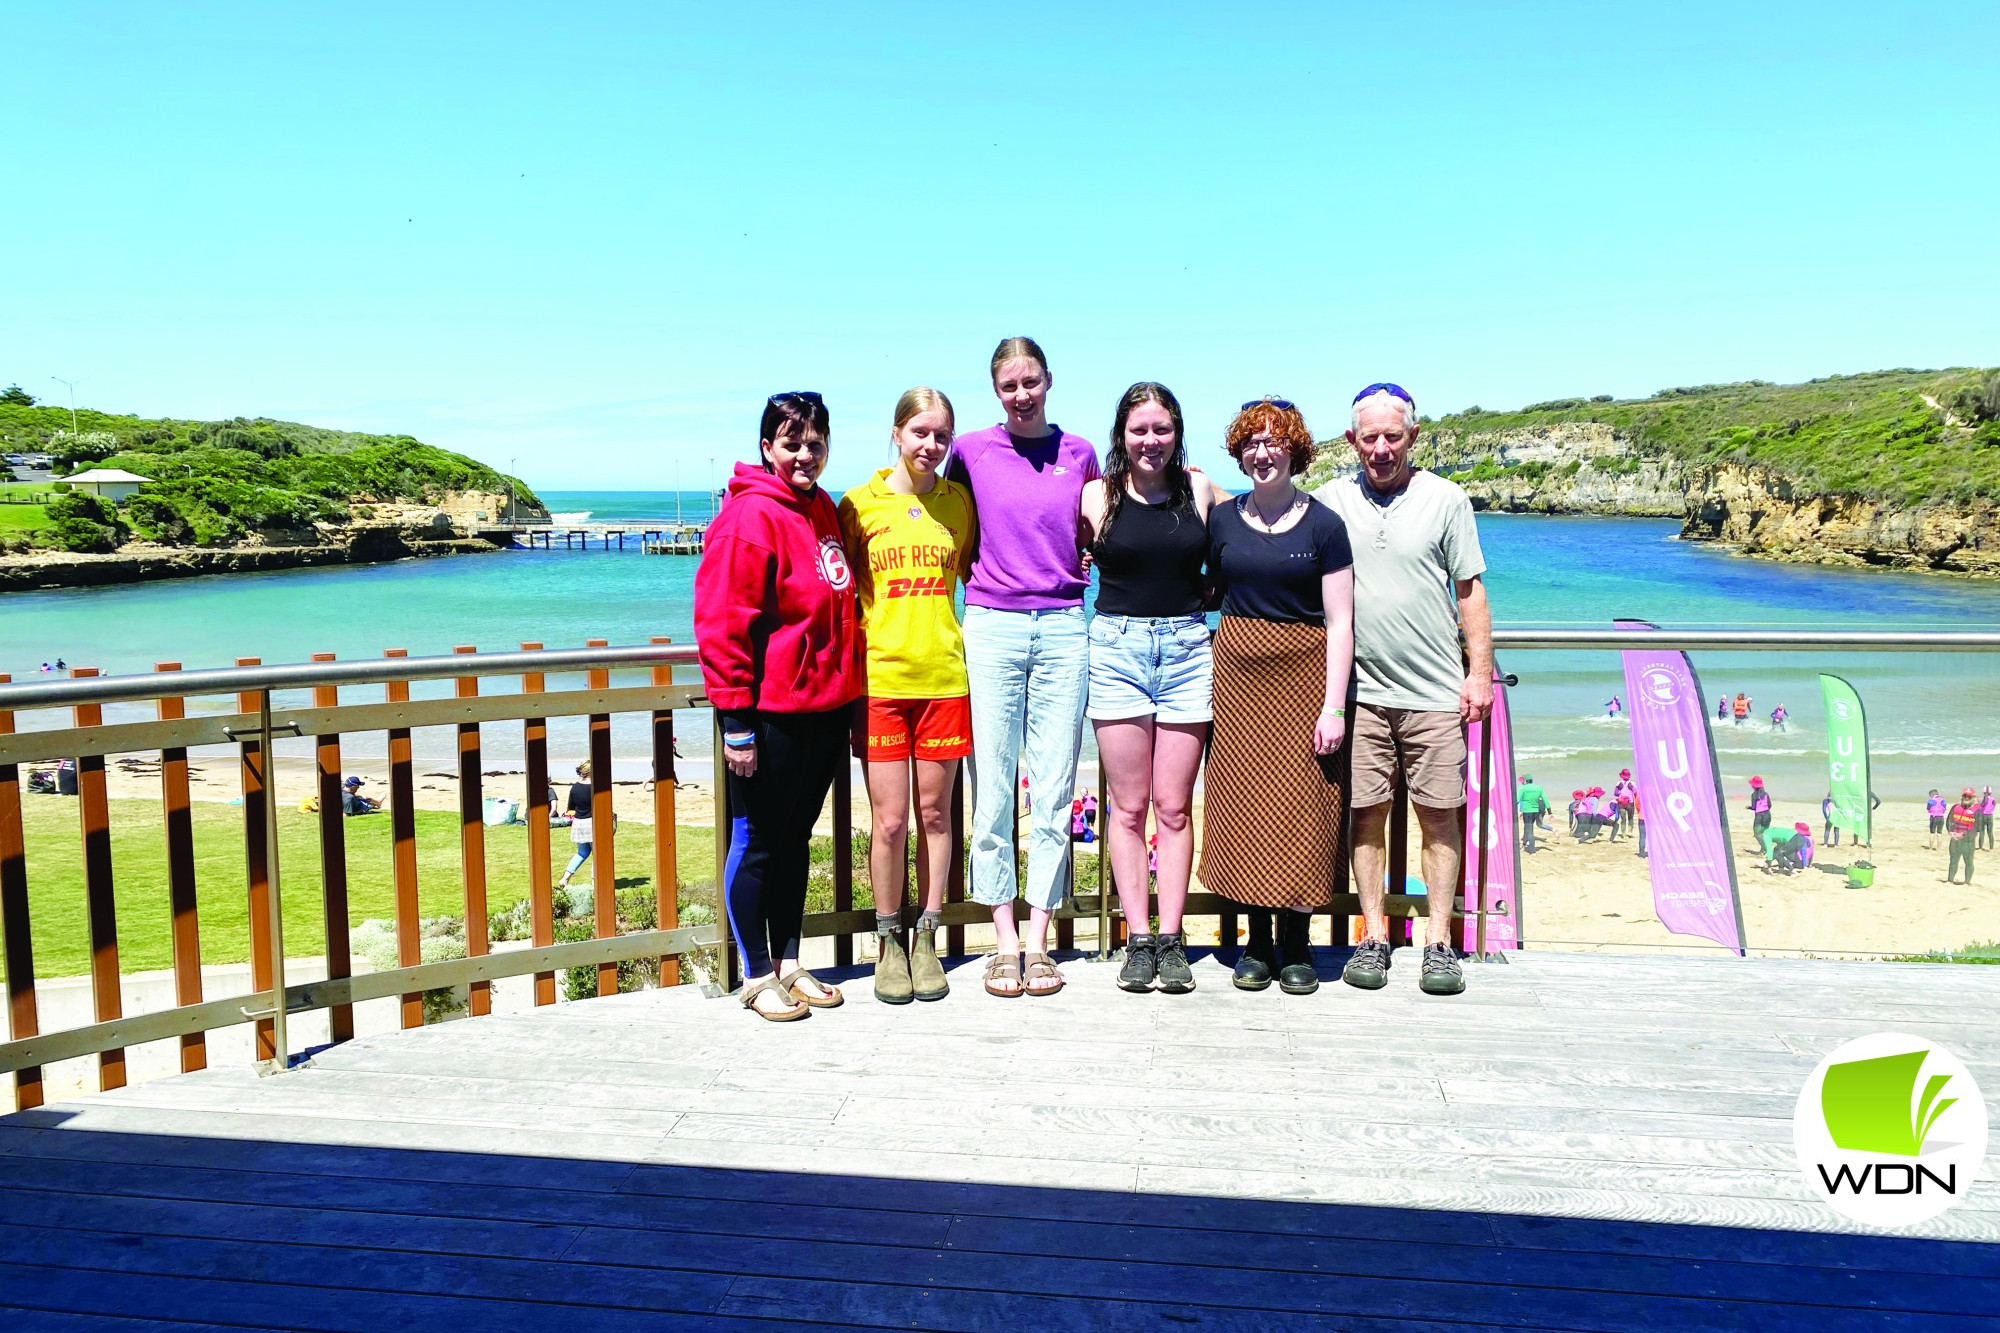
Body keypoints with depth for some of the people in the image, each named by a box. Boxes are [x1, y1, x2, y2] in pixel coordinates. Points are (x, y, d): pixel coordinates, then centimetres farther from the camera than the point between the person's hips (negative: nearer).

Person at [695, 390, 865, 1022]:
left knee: (796, 838, 17)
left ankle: (789, 963, 28)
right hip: (771, 712, -8)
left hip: (825, 708, 8)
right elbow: (722, 625, -17)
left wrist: (846, 691, 18)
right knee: (758, 844, 4)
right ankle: (758, 977, 16)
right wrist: (736, 721, -19)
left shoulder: (821, 509, 12)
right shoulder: (750, 516, -14)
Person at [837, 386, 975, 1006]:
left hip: (944, 677, 2)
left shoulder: (959, 500, 9)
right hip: (880, 678, -2)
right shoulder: (860, 503, 2)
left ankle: (926, 940, 21)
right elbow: (843, 592, 7)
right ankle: (889, 943, 18)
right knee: (889, 820, 0)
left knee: (934, 815, 8)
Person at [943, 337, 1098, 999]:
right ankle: (1004, 941, 10)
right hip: (992, 626, -1)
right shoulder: (971, 450, 5)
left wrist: (1070, 567, 5)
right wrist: (986, 573, 7)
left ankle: (1039, 941, 9)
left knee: (1054, 790, 1)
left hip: (1063, 627, 1)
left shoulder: (1079, 453, 9)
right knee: (993, 788, 0)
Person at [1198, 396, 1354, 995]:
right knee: (1244, 801, 2)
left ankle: (1296, 945, 9)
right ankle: (1256, 943, 14)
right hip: (1239, 674, 3)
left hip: (1304, 675, -2)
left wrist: (1334, 706, -9)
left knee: (1300, 803, -3)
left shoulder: (1323, 525, -1)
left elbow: (1339, 621, -3)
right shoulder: (1221, 520, 8)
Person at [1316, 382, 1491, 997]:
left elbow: (1470, 591, 4)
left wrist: (1480, 671, -2)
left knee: (1440, 813, 2)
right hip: (1360, 688, 1)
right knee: (1366, 811, 3)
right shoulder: (1330, 501, 6)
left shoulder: (1445, 499, 3)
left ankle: (1439, 942, 10)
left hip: (1435, 692, -1)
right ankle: (1373, 936, 14)